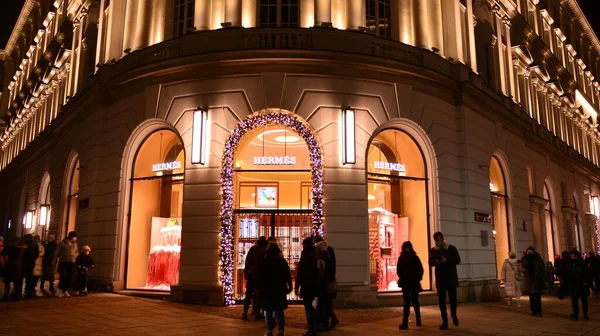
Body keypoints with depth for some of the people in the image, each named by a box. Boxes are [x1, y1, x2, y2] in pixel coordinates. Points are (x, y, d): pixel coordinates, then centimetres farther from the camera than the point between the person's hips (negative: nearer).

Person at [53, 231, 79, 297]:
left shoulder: (75, 244, 11)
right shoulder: (63, 243, -4)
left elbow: (77, 251, 26)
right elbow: (56, 252, -1)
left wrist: (75, 256, 6)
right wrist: (54, 261, -1)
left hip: (71, 263, 5)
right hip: (63, 262, -5)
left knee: (70, 278, 4)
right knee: (63, 277, -10)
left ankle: (65, 290, 17)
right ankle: (60, 290, 4)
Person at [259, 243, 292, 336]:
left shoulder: (264, 262, -4)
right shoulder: (282, 261, 1)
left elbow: (260, 277, -1)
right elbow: (288, 275, 3)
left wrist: (259, 288, 5)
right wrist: (289, 286, 11)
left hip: (267, 289, -2)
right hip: (280, 289, 2)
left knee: (269, 311, 4)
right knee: (279, 310, 7)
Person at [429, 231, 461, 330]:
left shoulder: (451, 248, -3)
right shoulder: (433, 250, 5)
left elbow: (458, 260, -5)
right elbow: (430, 263, 8)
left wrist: (447, 260, -20)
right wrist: (435, 262, -15)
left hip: (451, 277, -2)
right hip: (440, 278, 2)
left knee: (453, 298, 2)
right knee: (441, 300, 2)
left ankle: (454, 316, 28)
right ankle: (445, 321, 7)